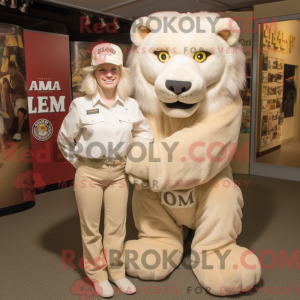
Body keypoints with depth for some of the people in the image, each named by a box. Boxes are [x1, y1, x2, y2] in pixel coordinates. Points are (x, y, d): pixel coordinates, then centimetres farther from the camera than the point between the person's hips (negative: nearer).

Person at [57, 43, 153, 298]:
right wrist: (79, 163, 2)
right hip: (89, 173, -2)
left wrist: (131, 158, 7)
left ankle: (117, 272, 31)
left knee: (117, 227, 12)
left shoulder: (131, 105, -1)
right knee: (91, 228, 9)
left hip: (119, 172, 2)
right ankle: (97, 274, 29)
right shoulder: (81, 105, -9)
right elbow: (64, 139, 1)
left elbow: (145, 134, 13)